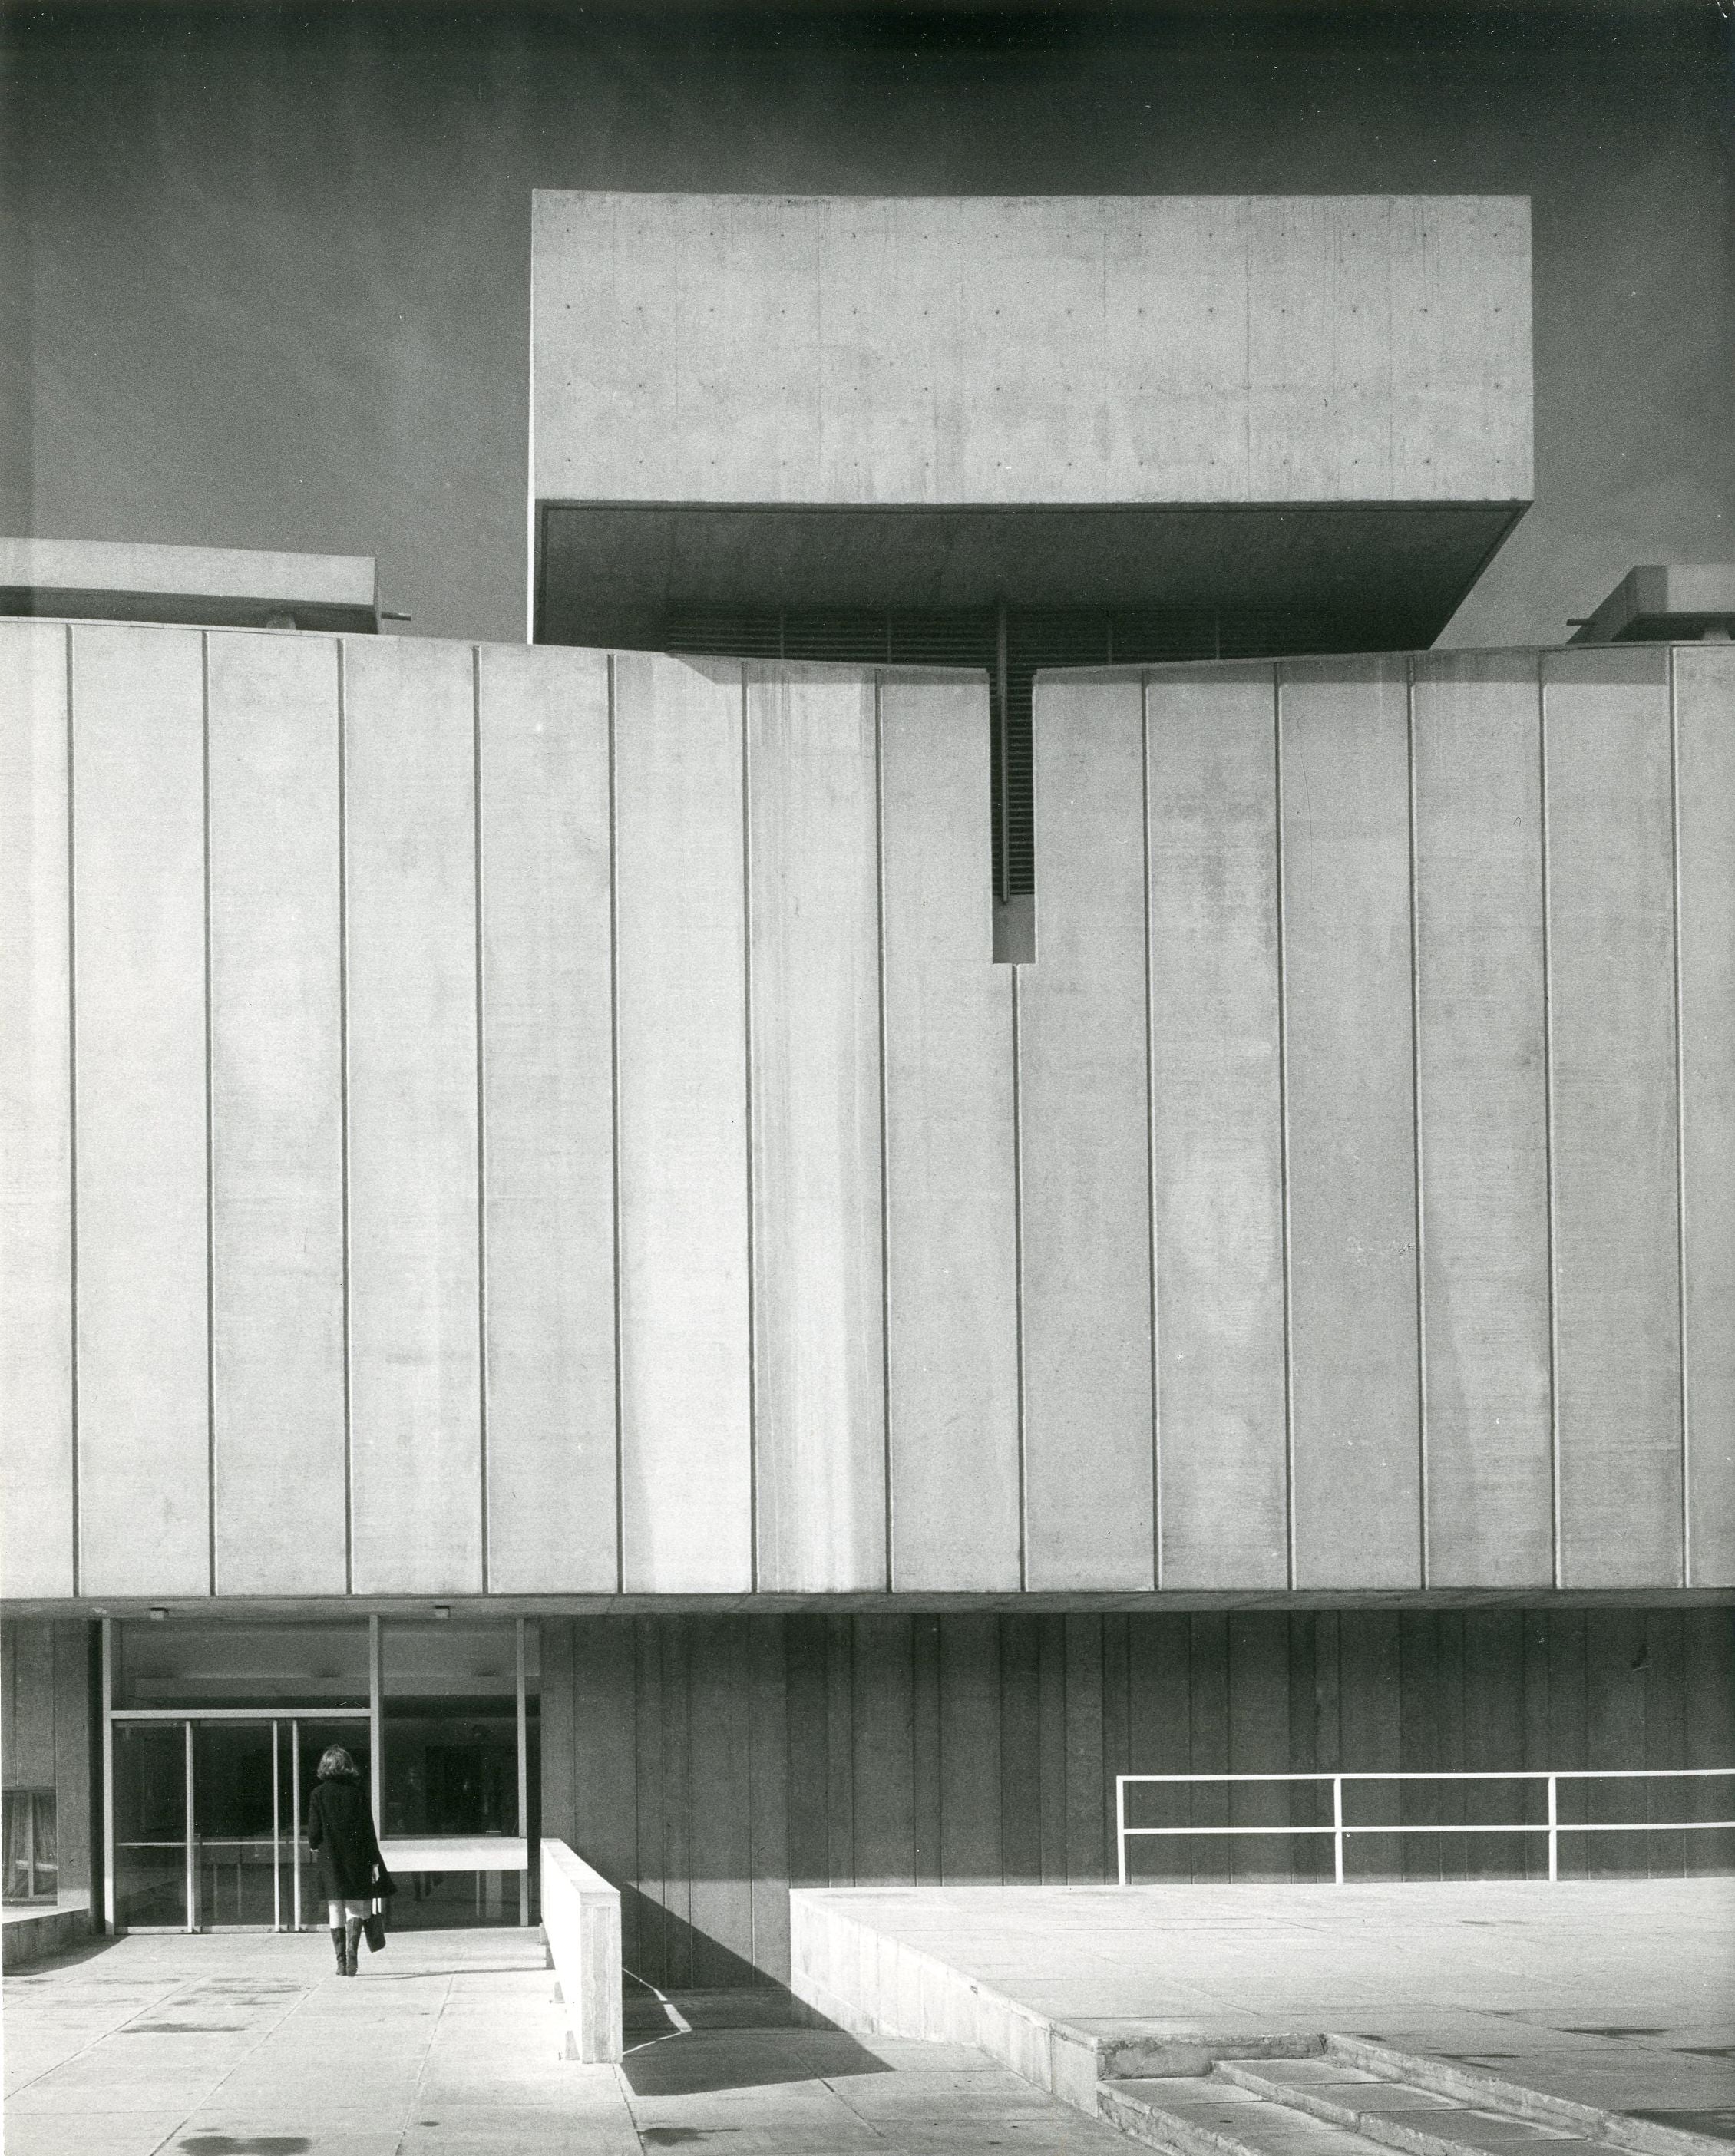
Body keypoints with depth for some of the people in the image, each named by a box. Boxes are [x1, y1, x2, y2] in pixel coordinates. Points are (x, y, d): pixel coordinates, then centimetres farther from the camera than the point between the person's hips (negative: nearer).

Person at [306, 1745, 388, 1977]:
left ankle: (341, 1961, 6)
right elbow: (368, 1829, -3)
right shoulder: (358, 1792, -3)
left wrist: (314, 1845, 19)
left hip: (330, 1861, 0)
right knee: (357, 1907, 8)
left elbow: (314, 1831, -3)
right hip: (356, 1858, 0)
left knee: (335, 1910, 7)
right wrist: (374, 1861, 1)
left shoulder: (319, 1794, -4)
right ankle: (352, 1949, -15)